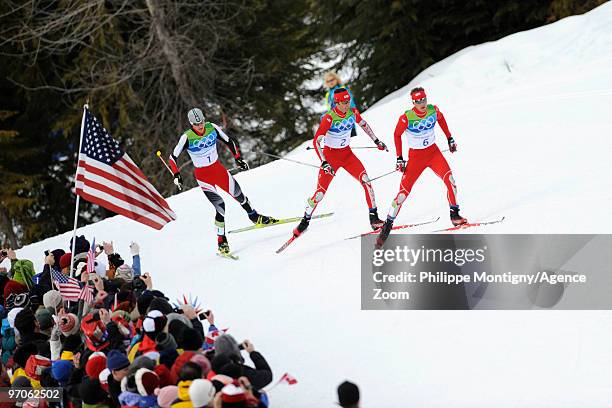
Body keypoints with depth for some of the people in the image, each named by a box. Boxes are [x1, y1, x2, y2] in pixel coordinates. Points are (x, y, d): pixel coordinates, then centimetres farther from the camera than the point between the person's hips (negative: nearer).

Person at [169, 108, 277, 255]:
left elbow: (228, 141, 4)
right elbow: (173, 157, -10)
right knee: (221, 208, -11)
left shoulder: (212, 128, -9)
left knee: (238, 194, 9)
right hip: (203, 175, -4)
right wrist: (176, 174, -22)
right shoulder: (187, 137, -18)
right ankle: (221, 242, 3)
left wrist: (238, 158, 0)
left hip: (218, 169, 4)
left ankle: (255, 217, 38)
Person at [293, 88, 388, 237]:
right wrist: (324, 163, -33)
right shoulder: (329, 118, -24)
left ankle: (374, 218, -10)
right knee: (320, 192, -6)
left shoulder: (353, 112, -8)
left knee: (366, 180, -16)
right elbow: (316, 141, -25)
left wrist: (377, 141, 19)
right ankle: (305, 220, 17)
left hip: (347, 154, 4)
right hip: (330, 156, -4)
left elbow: (364, 124, 15)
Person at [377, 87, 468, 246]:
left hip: (433, 152, 3)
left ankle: (454, 214, -9)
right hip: (415, 156, -3)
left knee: (449, 178, -21)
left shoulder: (433, 110, -9)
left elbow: (441, 119, 14)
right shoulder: (406, 118, -18)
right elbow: (397, 135, -3)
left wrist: (450, 139, 17)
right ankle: (388, 224, 9)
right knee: (404, 190, -6)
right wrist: (399, 158, -4)